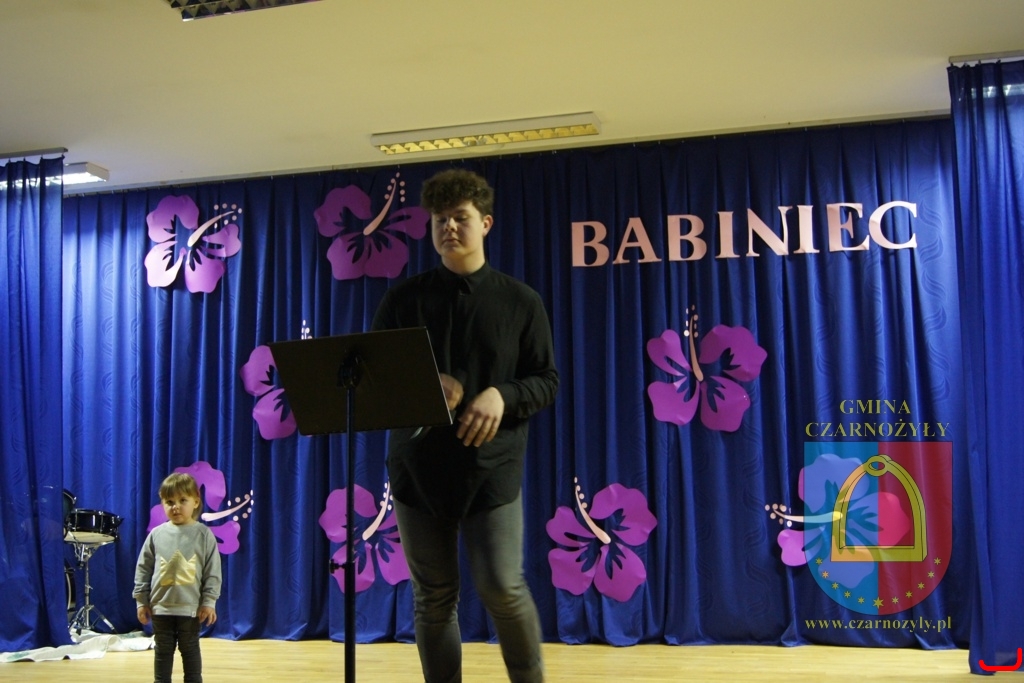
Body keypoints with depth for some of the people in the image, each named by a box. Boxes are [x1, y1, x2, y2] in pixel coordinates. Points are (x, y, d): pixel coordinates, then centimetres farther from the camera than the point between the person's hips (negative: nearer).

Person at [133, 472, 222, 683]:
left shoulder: (204, 534, -6)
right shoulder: (156, 534, -1)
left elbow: (213, 572, -5)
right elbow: (143, 569, 4)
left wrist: (209, 602, -8)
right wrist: (141, 601, 3)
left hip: (191, 607, -2)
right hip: (161, 606, 2)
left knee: (190, 650, 10)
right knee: (163, 651, 13)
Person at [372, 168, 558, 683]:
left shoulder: (520, 301, 4)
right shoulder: (403, 299, 7)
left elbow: (546, 382, 5)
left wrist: (502, 396, -16)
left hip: (491, 466, -2)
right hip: (419, 466, 2)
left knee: (502, 588, -6)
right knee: (433, 598, 7)